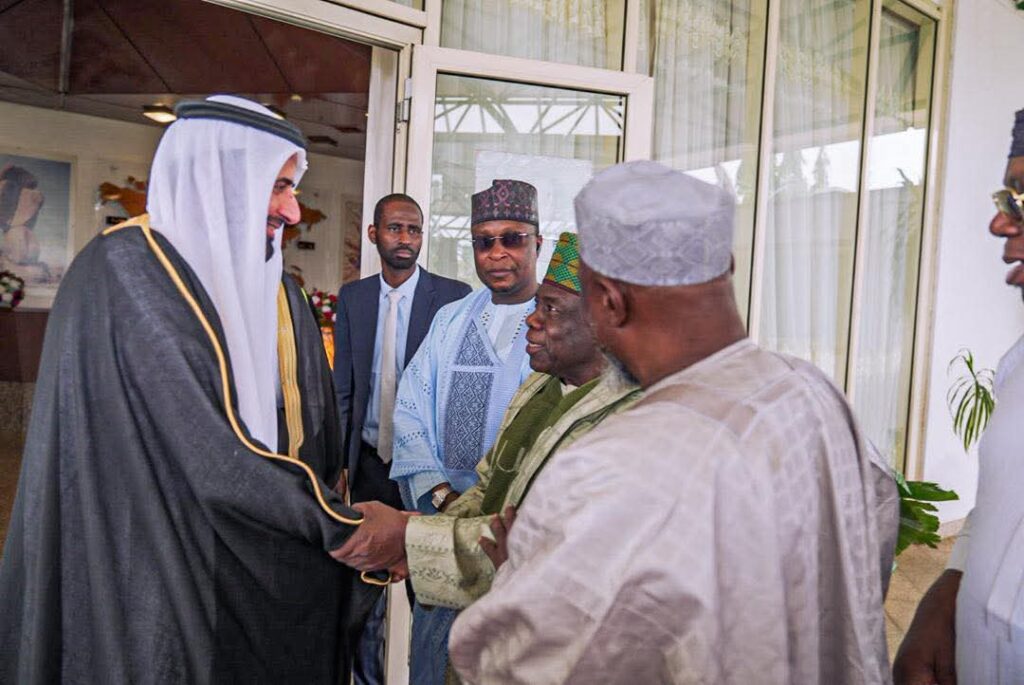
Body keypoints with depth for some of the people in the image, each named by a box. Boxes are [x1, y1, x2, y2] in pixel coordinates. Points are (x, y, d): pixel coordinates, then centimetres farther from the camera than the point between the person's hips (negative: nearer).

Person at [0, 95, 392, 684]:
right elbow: (203, 453, -22)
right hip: (164, 583, -6)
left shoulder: (277, 293, 7)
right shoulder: (126, 270, -15)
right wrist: (340, 525, -19)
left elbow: (315, 438, 4)